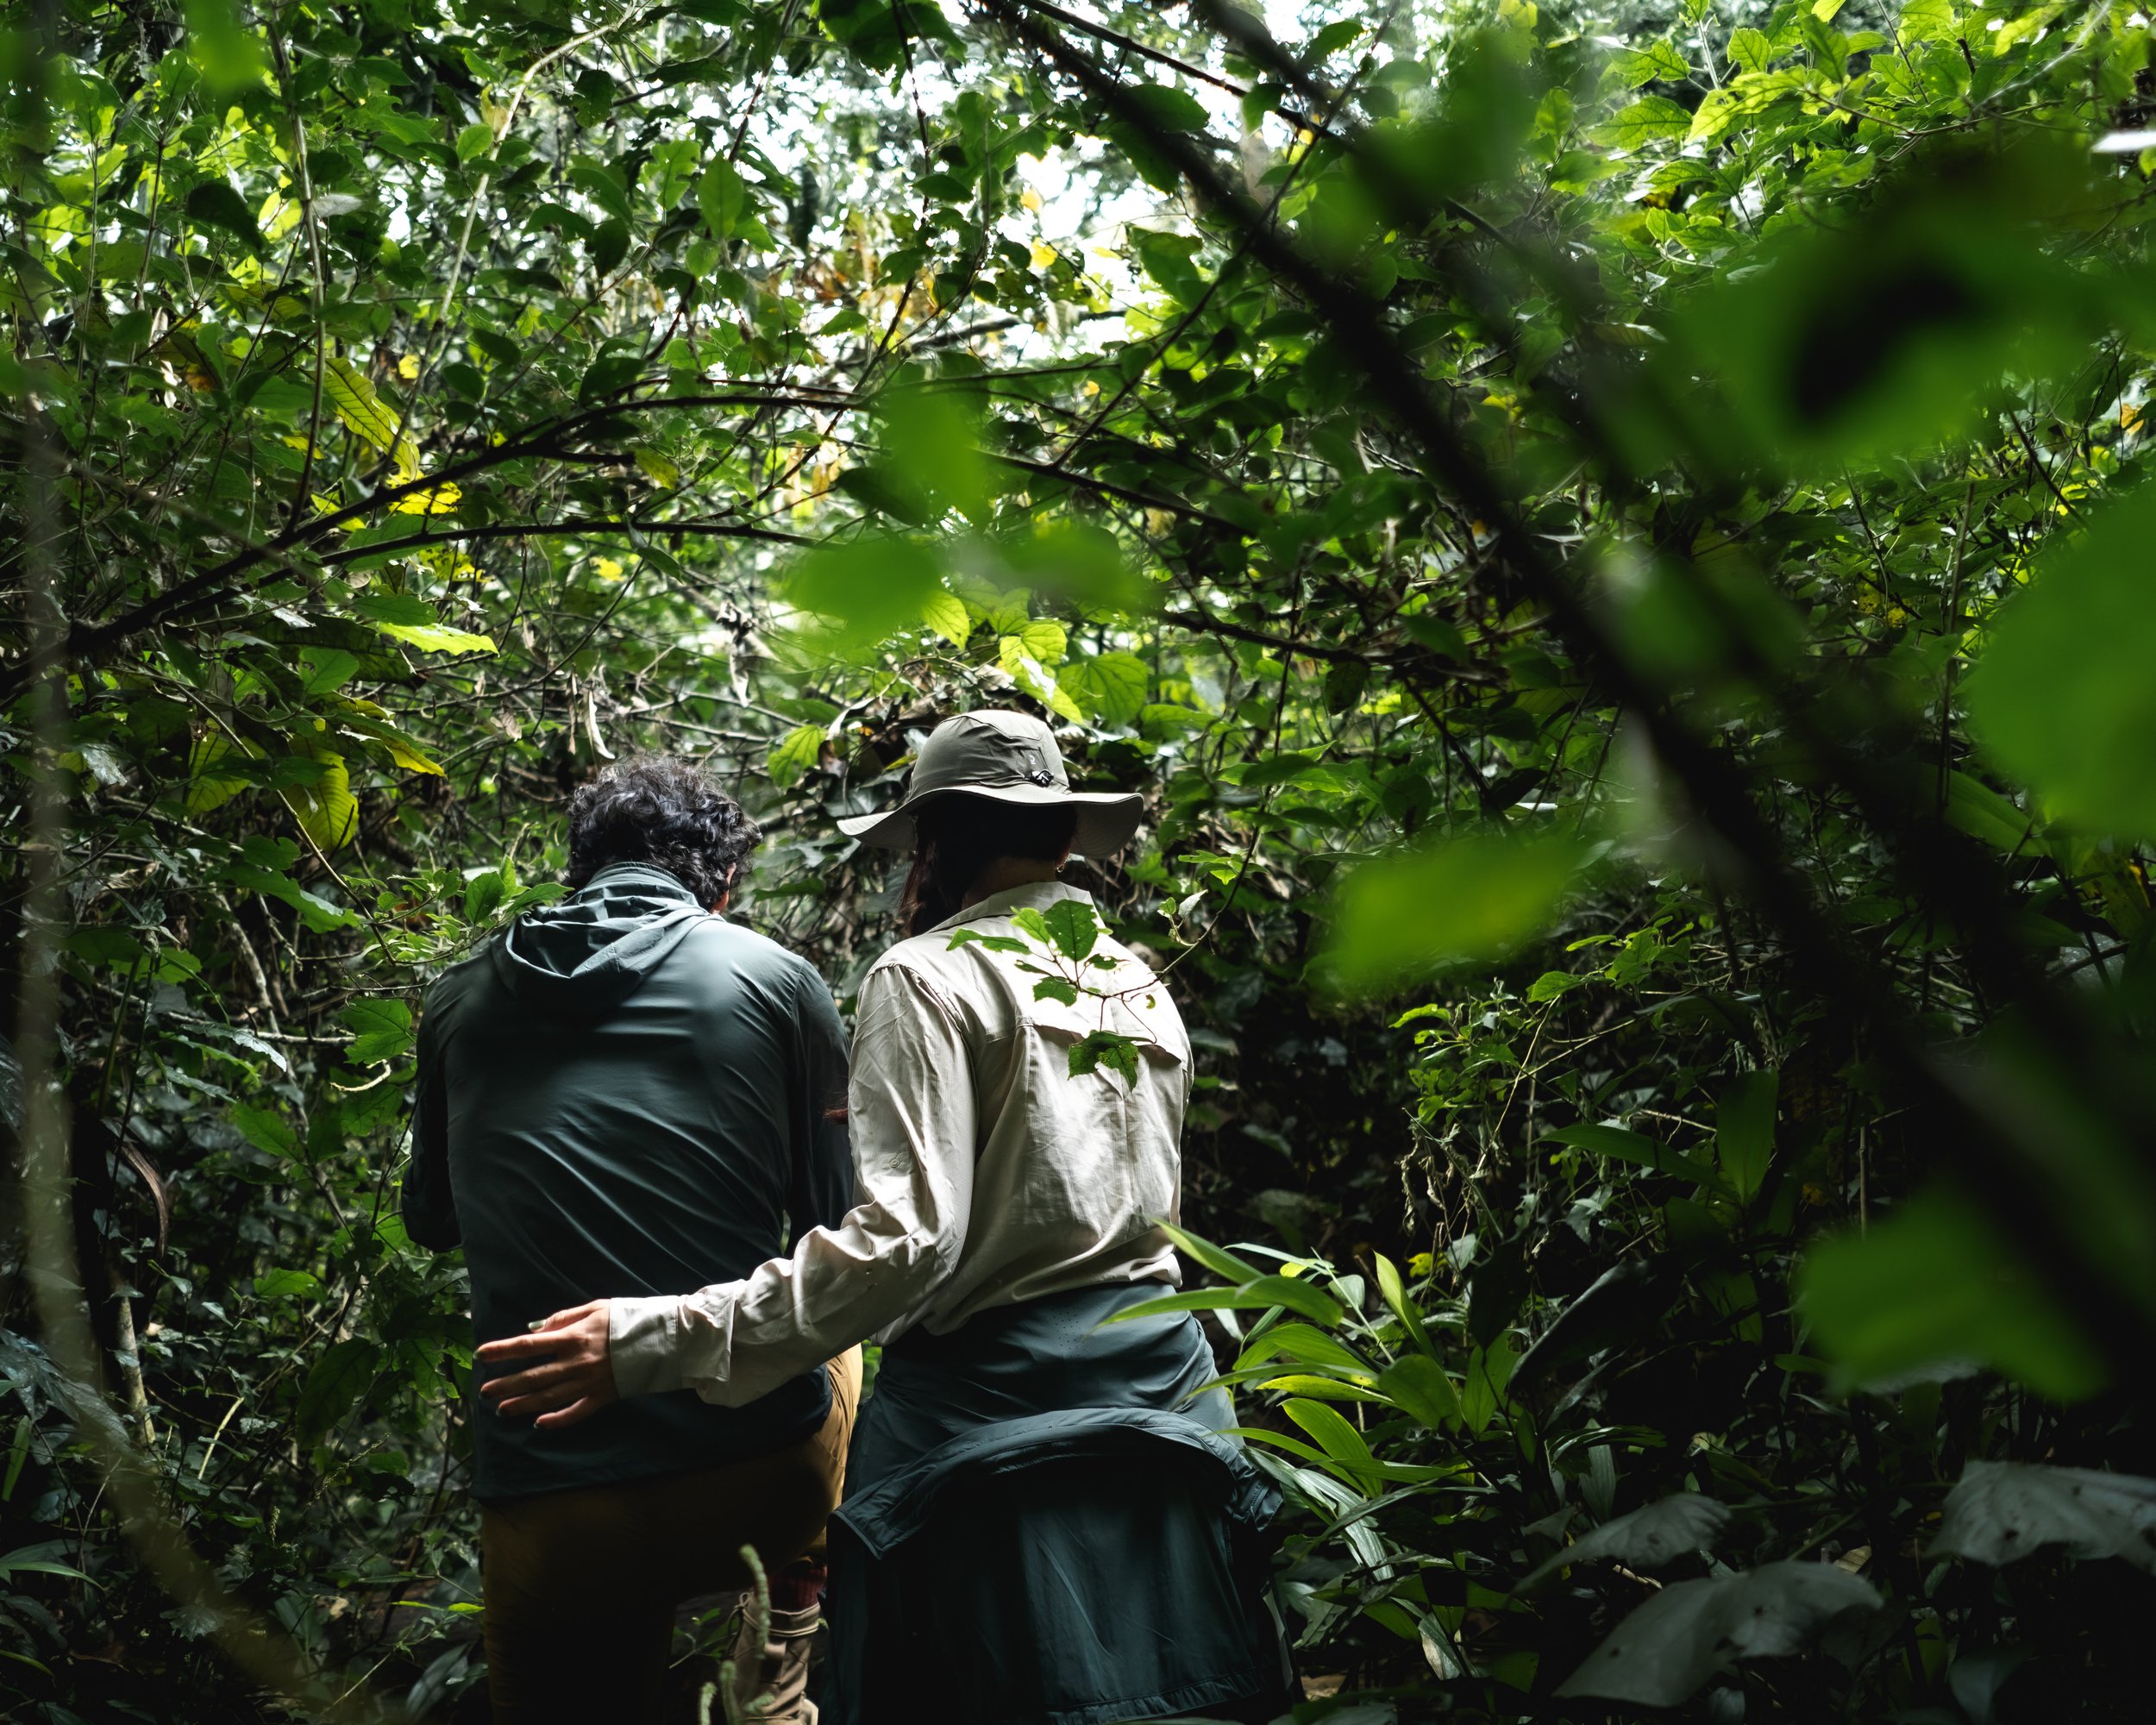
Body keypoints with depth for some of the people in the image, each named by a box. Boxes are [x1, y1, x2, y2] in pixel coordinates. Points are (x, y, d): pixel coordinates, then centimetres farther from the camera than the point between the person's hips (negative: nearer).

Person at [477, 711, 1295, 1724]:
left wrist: (662, 1340, -21)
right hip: (1159, 1400, 7)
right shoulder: (1144, 988, 11)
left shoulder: (930, 977, -9)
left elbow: (905, 1237, -20)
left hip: (993, 1404, -7)